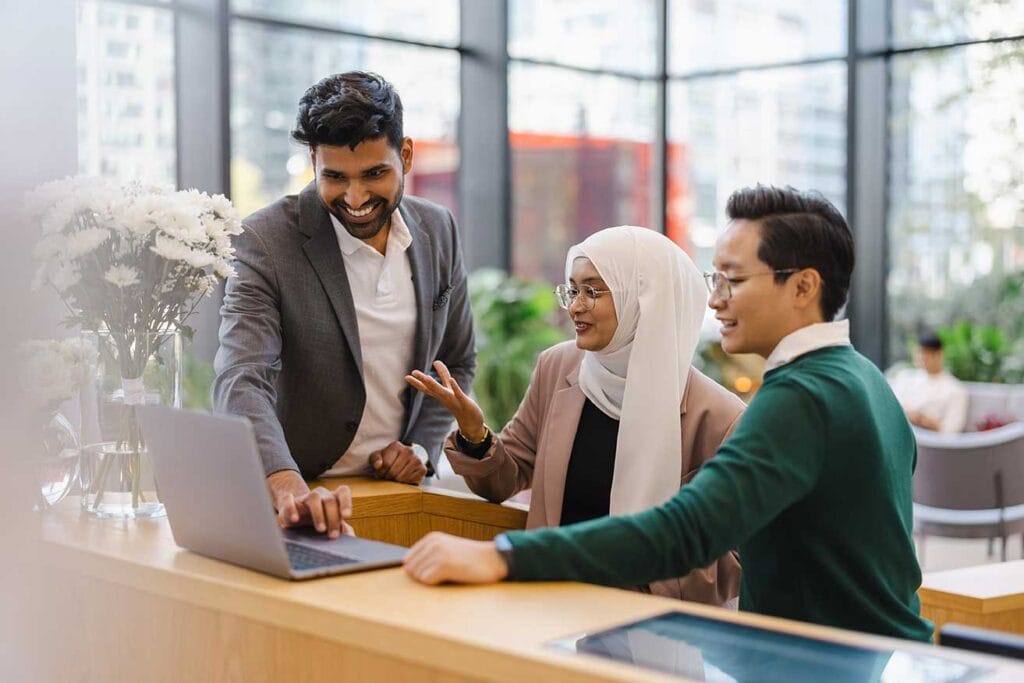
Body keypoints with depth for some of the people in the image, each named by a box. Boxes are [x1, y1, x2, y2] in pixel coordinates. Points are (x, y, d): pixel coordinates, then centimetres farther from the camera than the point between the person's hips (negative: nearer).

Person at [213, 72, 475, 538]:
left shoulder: (437, 230, 4)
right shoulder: (267, 241, -10)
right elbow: (241, 382, -20)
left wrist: (420, 445, 1)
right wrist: (289, 489, -36)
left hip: (399, 488, 3)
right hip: (300, 500, -3)